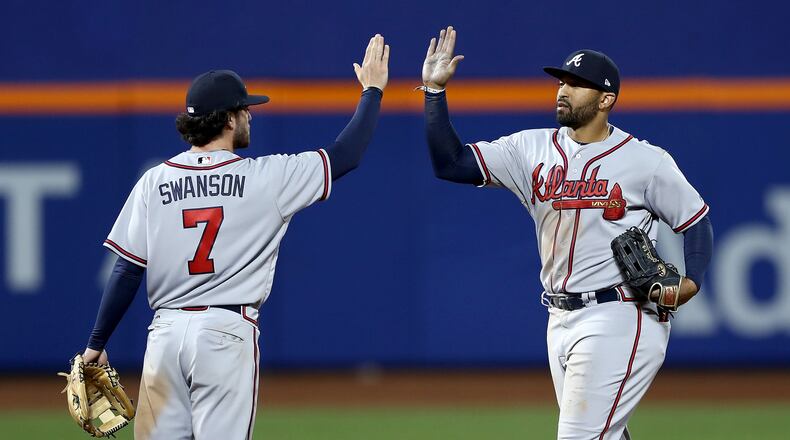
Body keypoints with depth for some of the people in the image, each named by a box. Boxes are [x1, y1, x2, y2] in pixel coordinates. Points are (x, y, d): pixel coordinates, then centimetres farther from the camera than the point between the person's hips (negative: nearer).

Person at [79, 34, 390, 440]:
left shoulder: (153, 183, 4)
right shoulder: (264, 177, -3)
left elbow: (127, 271, 2)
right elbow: (345, 156, 4)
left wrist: (96, 344, 8)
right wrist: (372, 91, 18)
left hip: (165, 331, 3)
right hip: (225, 331, -3)